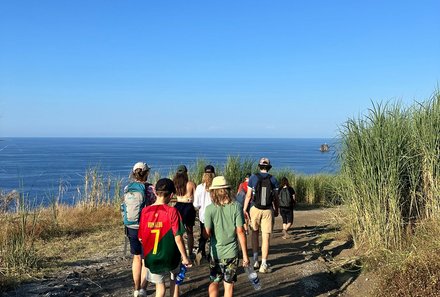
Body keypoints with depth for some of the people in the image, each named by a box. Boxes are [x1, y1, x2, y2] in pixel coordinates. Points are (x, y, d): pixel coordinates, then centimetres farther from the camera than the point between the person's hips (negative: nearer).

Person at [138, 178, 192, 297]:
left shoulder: (145, 211, -6)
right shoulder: (172, 211, -16)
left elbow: (141, 238, 1)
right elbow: (178, 238, -17)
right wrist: (185, 257, -6)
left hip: (152, 257, 2)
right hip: (170, 256, -2)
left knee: (160, 285, 17)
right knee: (174, 280, 25)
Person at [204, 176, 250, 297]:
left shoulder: (210, 209, -11)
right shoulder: (236, 206, -8)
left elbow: (207, 233, -13)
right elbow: (240, 231, -8)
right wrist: (245, 254, -2)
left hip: (216, 252, 0)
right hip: (232, 252, 1)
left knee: (214, 283, 19)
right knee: (229, 285, 12)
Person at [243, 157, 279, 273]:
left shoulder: (253, 178, -3)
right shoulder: (273, 180, 0)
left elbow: (248, 196, -4)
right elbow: (276, 198, 3)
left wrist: (244, 209, 1)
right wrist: (276, 210, 16)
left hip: (255, 209, 0)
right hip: (268, 210, 0)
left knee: (255, 232, 18)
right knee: (266, 237, 3)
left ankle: (255, 260, 15)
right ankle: (264, 264, 4)